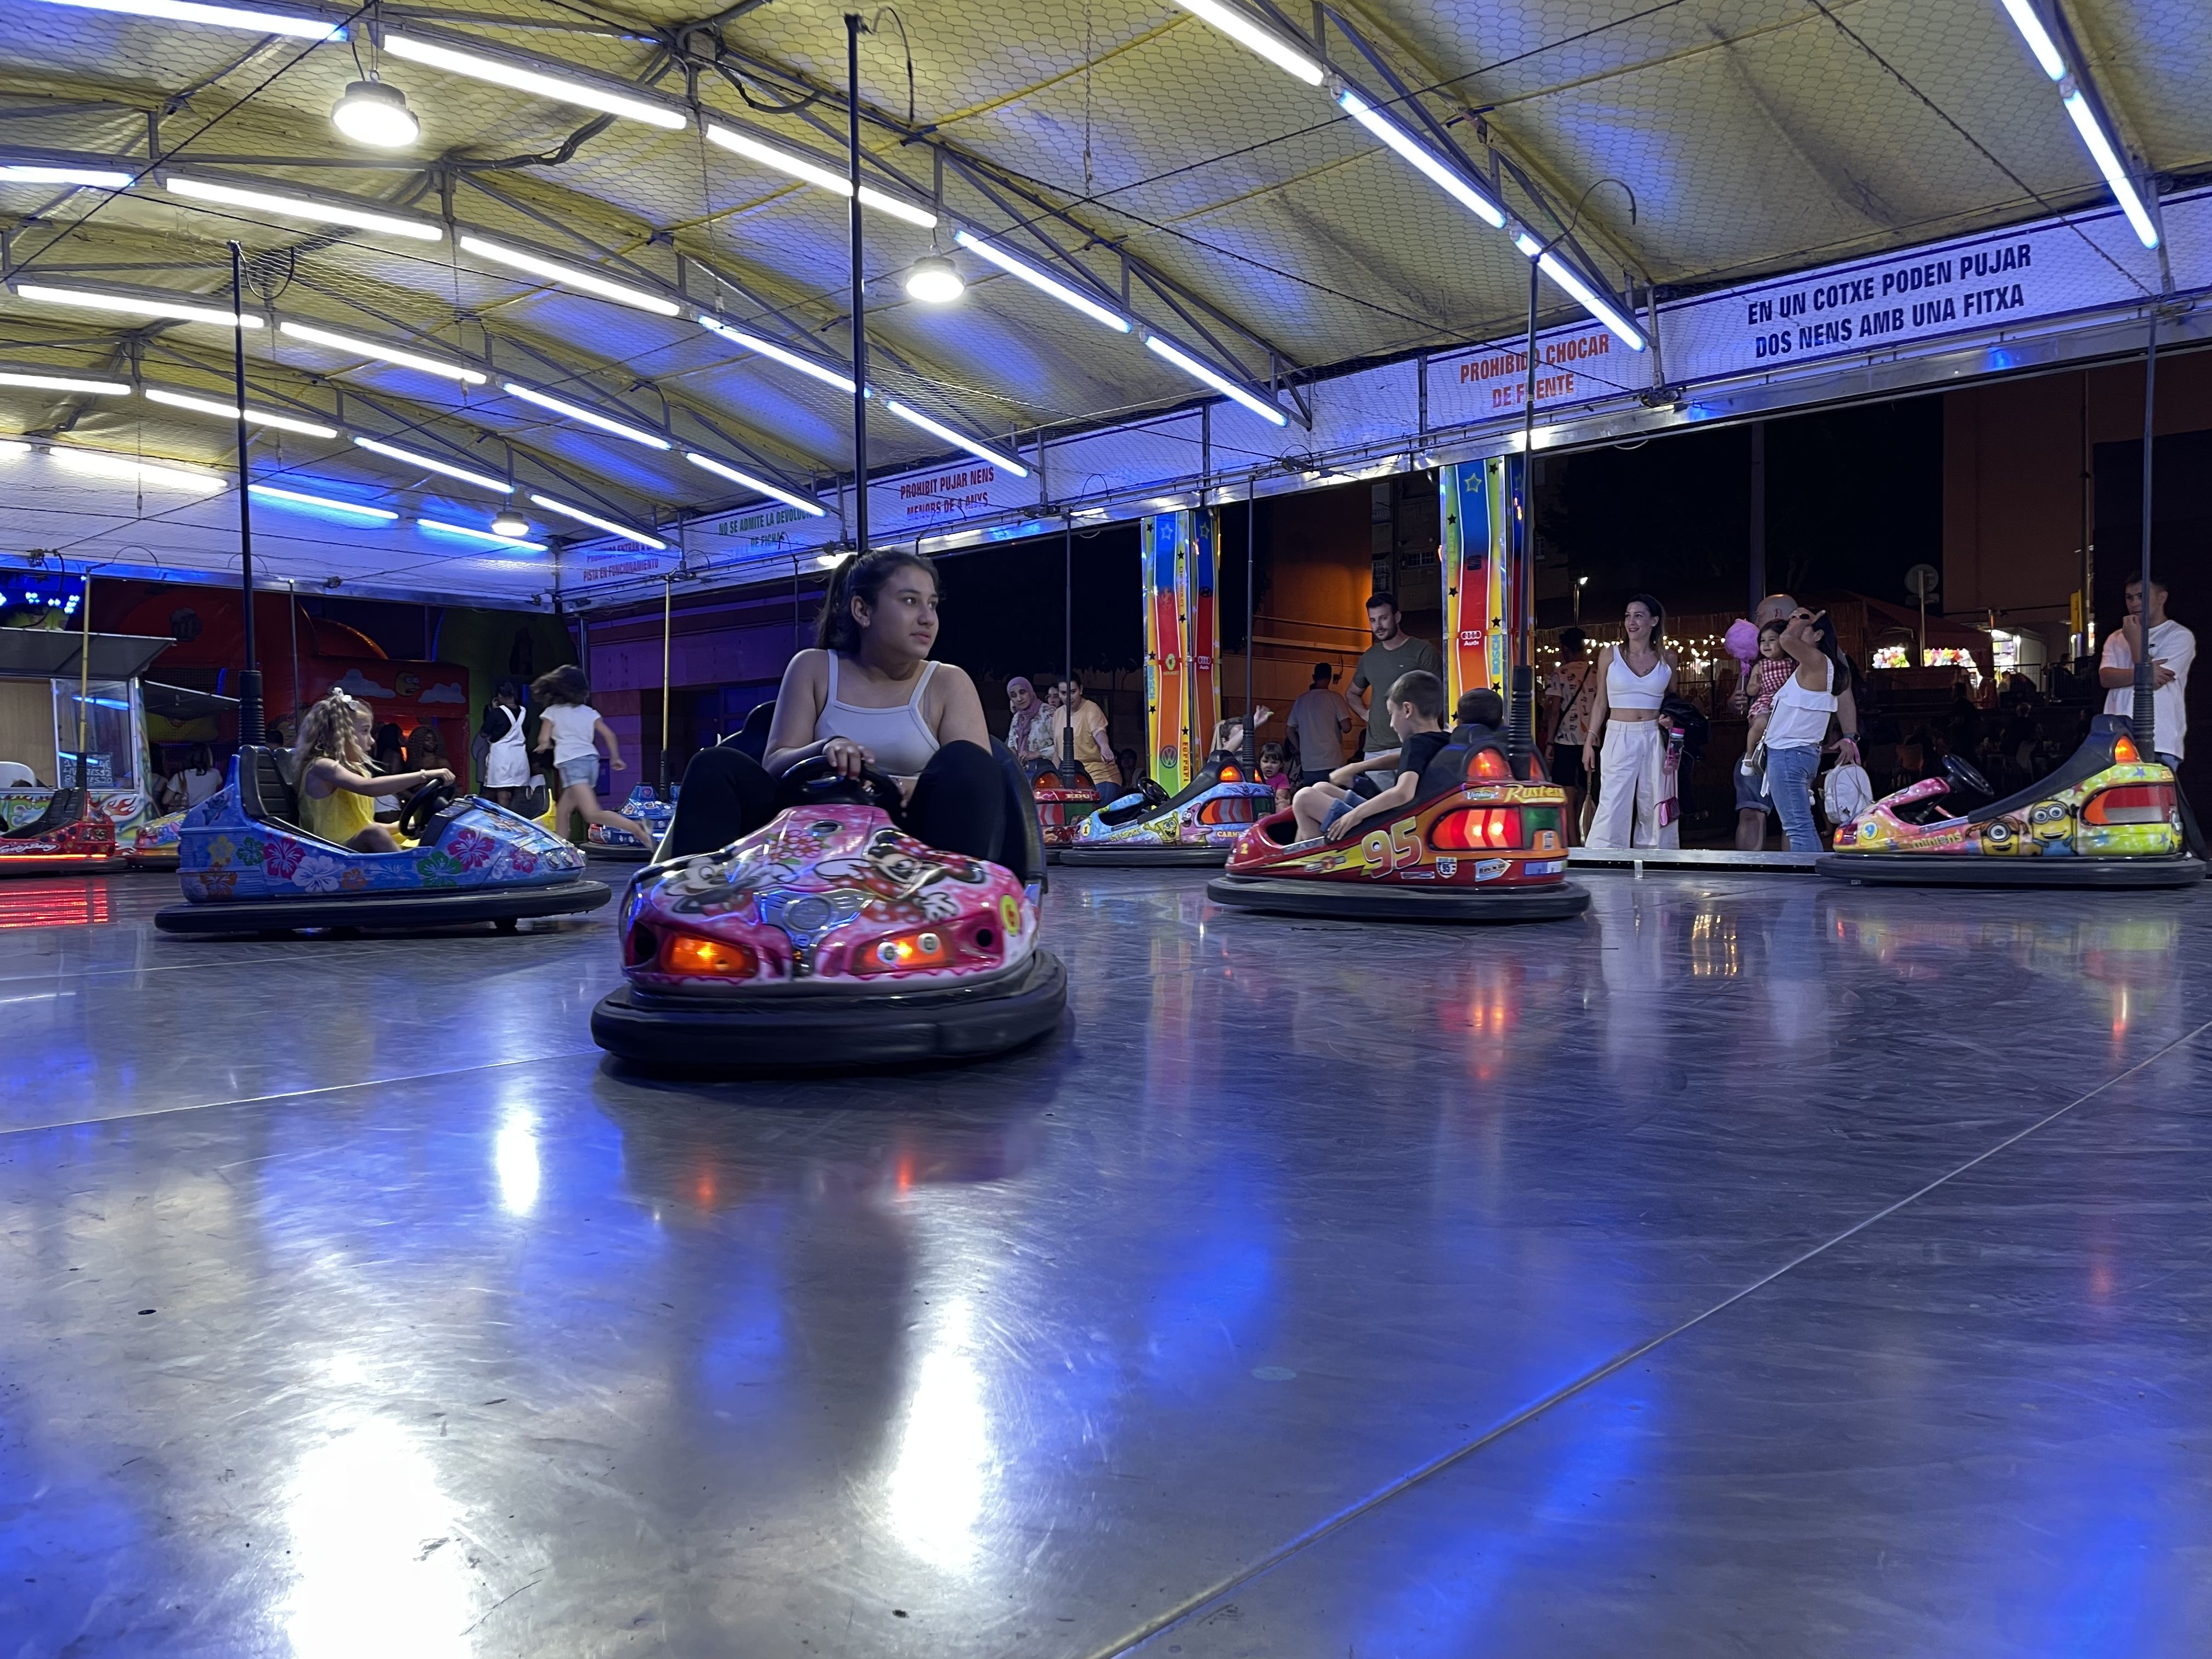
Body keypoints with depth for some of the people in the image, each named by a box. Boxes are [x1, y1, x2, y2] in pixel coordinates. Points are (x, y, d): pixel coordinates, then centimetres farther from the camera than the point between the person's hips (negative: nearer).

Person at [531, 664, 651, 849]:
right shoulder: (589, 712, 16)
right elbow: (609, 735, 11)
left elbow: (544, 740, 0)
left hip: (572, 763, -7)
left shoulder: (552, 712, 6)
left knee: (593, 814, -20)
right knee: (562, 811, 22)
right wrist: (615, 758, 23)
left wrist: (544, 745, 23)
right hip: (591, 761, 7)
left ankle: (635, 827, -41)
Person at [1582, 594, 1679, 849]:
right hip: (1619, 739, -2)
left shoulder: (1667, 659, 6)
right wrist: (1591, 740, 4)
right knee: (1612, 809, -8)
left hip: (1655, 740, 2)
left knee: (1654, 810, 5)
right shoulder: (1610, 655, 3)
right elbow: (1601, 702, 8)